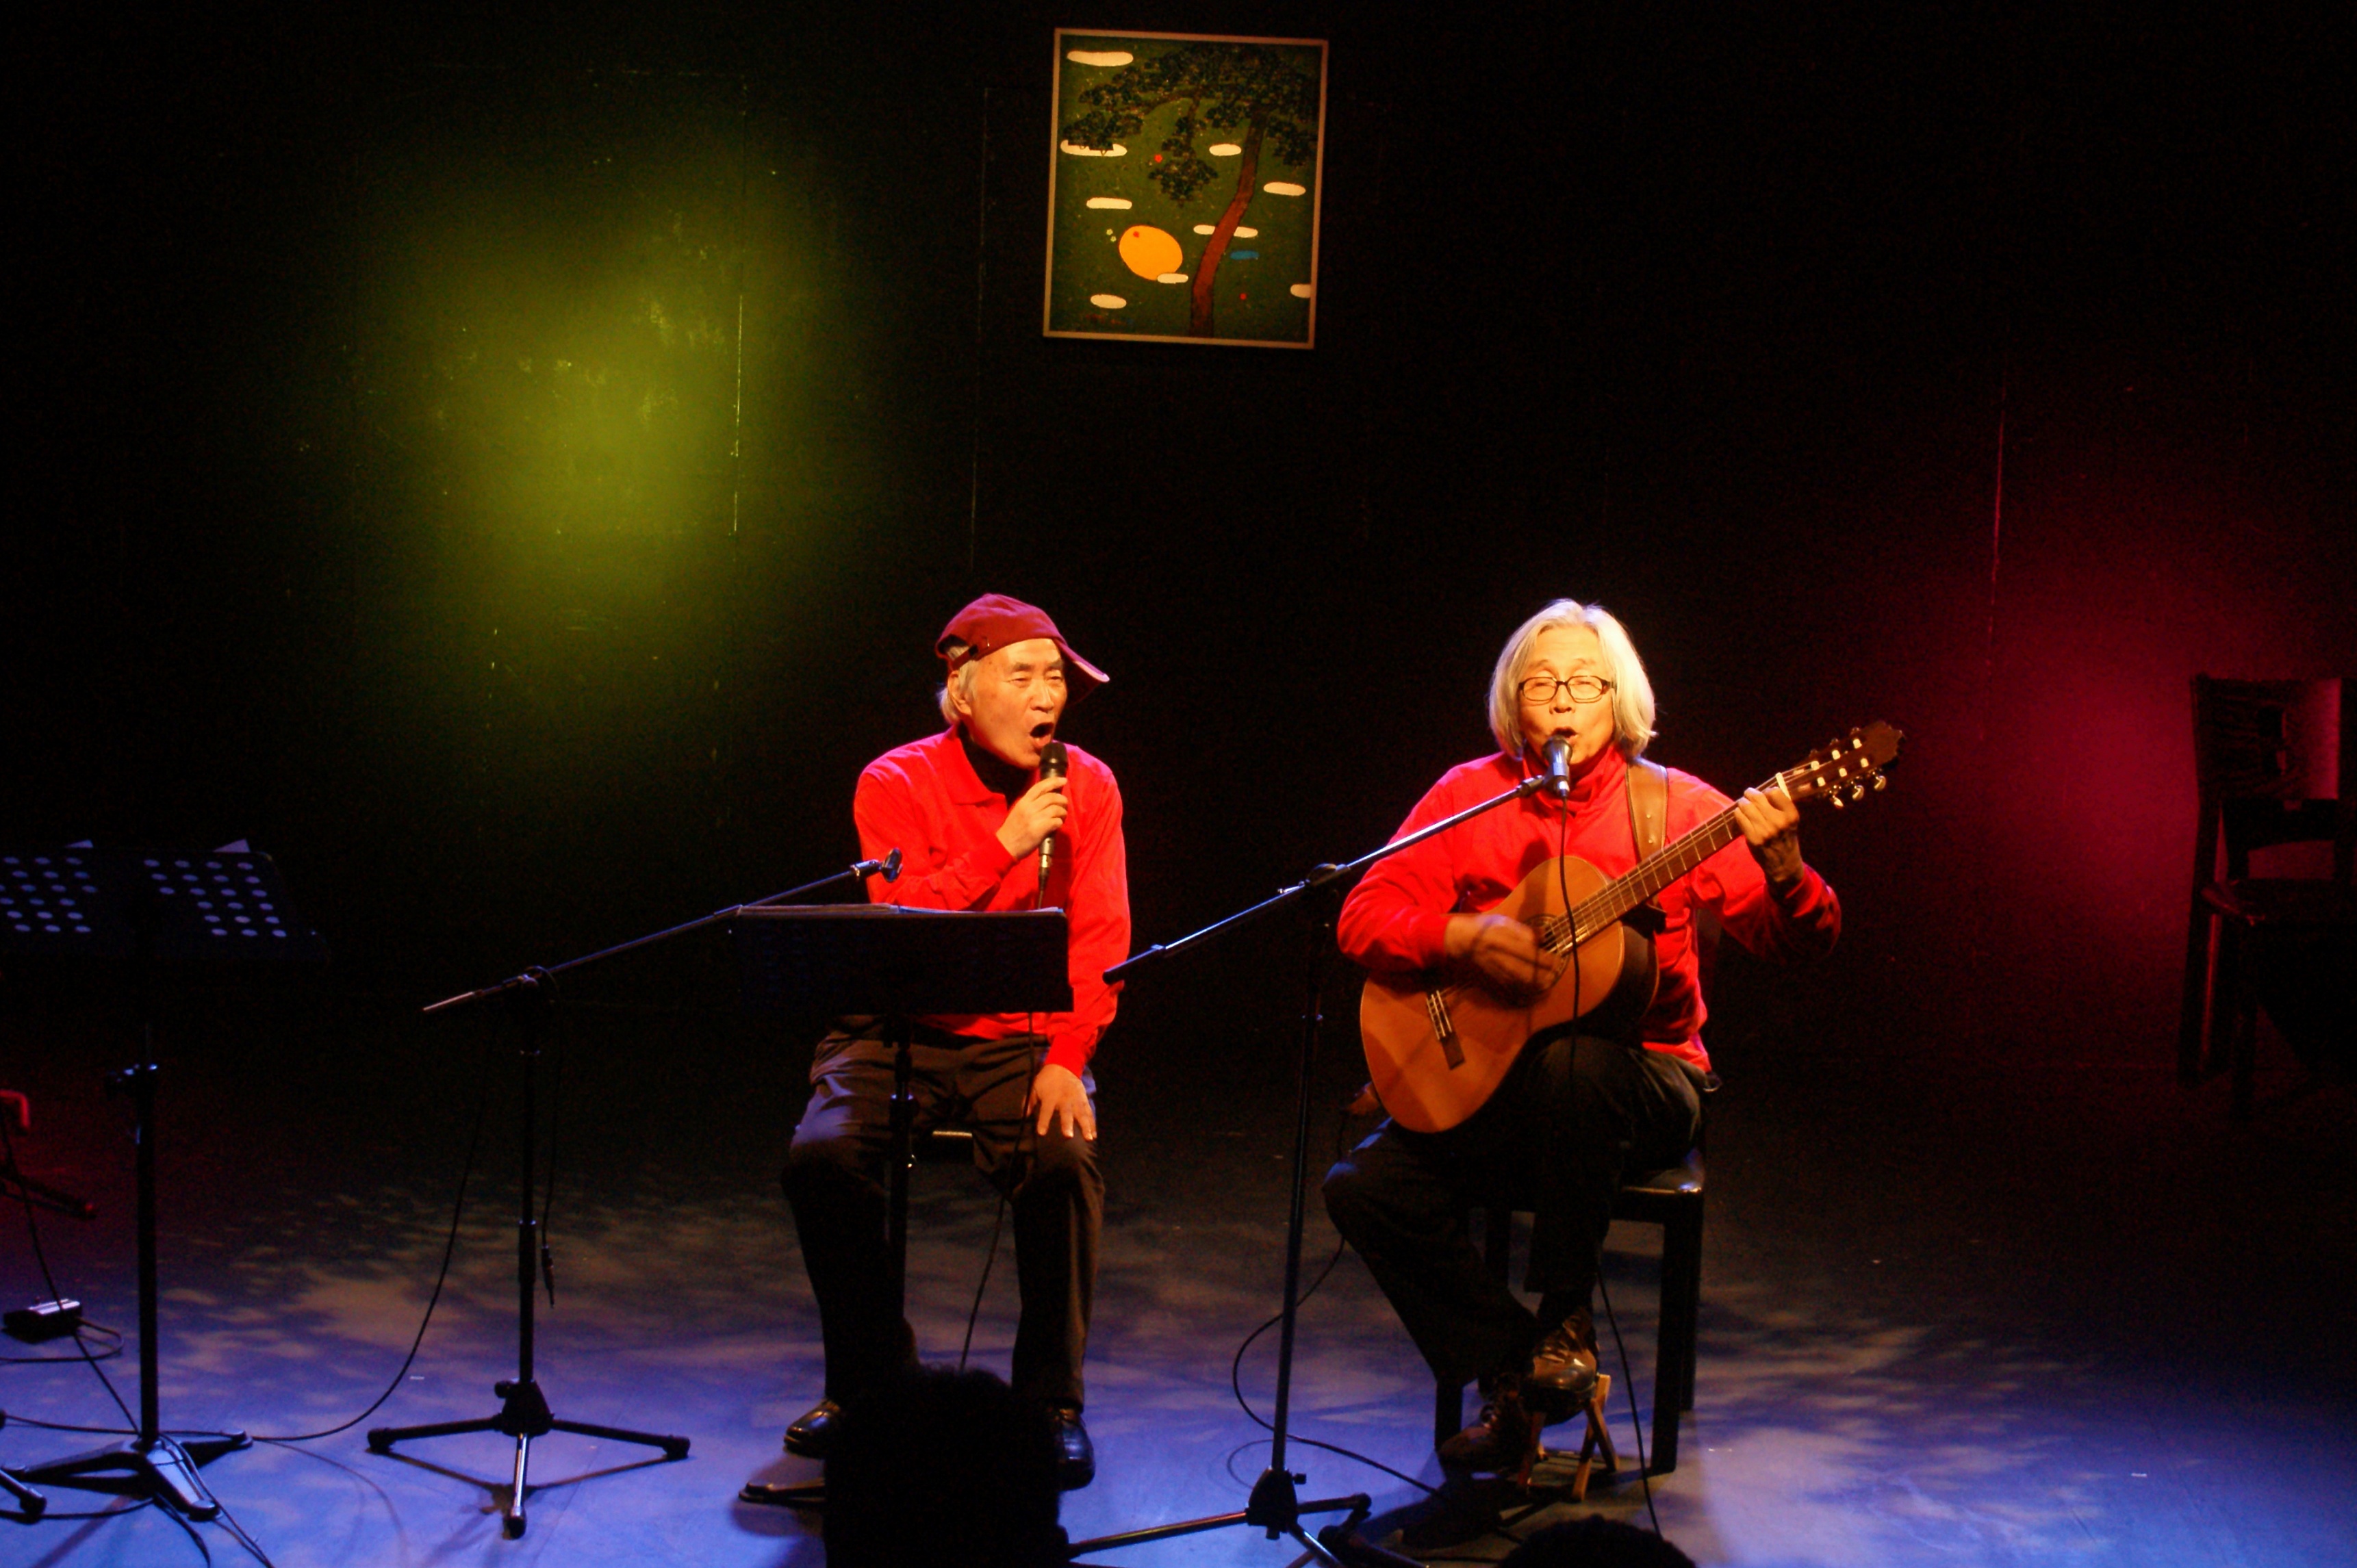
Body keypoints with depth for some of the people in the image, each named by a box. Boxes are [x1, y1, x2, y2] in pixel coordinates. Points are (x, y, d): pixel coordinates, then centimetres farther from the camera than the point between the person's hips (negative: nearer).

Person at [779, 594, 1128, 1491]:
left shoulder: (1087, 787, 2)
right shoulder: (896, 784, -5)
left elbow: (1099, 938, -3)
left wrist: (1066, 1059, -18)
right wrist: (1007, 843, -22)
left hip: (1024, 1040, 1)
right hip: (901, 1035, 0)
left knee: (1064, 1161, -29)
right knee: (823, 1155, -26)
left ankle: (1052, 1400, -9)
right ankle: (869, 1382, -3)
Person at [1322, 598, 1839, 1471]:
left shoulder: (1675, 806, -4)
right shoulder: (1469, 797, 3)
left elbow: (1798, 942, -12)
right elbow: (1362, 919, -1)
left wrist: (1782, 868, -34)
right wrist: (1462, 938, -20)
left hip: (1645, 1080, -3)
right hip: (1491, 1087, 3)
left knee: (1571, 1067, -37)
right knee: (1365, 1187, -18)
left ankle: (1566, 1322, -15)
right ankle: (1511, 1371, 0)